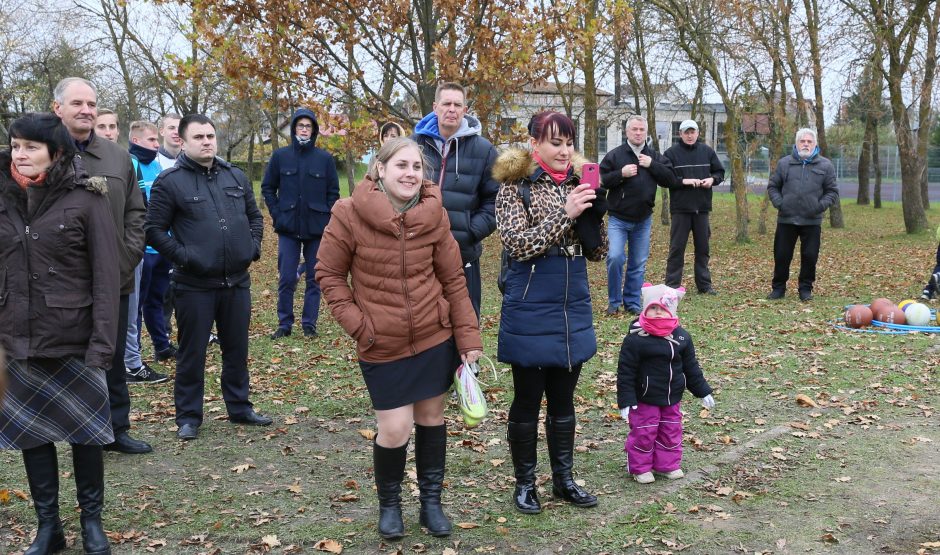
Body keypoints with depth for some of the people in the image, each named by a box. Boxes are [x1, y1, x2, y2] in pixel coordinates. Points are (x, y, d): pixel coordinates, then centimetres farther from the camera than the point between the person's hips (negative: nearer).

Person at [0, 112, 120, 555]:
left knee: (84, 429, 9)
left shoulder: (85, 199, -9)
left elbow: (105, 277, -11)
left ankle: (92, 519, 25)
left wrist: (102, 343, -15)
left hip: (75, 338, -4)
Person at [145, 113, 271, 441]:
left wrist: (254, 245, 5)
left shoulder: (235, 177, 10)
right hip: (194, 285, -5)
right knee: (193, 353, 4)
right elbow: (154, 230, -6)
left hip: (237, 281, 5)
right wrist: (182, 256, -15)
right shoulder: (170, 181, -6)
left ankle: (239, 408, 28)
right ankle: (188, 417, 17)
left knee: (237, 349, 14)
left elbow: (255, 215, 20)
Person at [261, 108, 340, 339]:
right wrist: (277, 215, -1)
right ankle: (284, 324, 13)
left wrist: (325, 219, -4)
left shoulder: (325, 158, 0)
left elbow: (333, 192, 4)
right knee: (286, 278, 1)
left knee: (314, 278, 6)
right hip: (288, 228, 0)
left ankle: (309, 324, 16)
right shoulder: (280, 156, 1)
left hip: (317, 229, 0)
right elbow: (267, 188, 8)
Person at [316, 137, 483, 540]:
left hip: (435, 337, 3)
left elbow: (454, 281, 1)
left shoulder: (433, 214, -6)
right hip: (382, 345, -2)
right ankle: (389, 505, 26)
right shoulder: (349, 215, -13)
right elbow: (329, 274, -3)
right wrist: (357, 324, -9)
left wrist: (469, 337, -1)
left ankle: (431, 502, 32)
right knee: (394, 430, -1)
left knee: (431, 418, 13)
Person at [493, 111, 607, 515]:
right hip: (531, 310, -5)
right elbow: (518, 245, -18)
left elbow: (597, 252, 6)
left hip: (573, 308, 5)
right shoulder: (515, 187, -7)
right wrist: (564, 213, -23)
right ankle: (525, 482, 23)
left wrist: (594, 214, -13)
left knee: (563, 399, 15)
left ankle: (564, 479, 29)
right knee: (528, 399, 7)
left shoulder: (578, 183, 6)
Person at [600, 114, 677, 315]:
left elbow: (670, 179, 0)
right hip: (618, 219, -3)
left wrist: (652, 165, -11)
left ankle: (632, 303, 20)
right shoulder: (614, 155, -4)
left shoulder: (655, 157, 6)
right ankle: (614, 302, 2)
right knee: (615, 257, -15)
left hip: (643, 220, 3)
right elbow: (600, 180, -6)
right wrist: (621, 174, -19)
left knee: (638, 264, 8)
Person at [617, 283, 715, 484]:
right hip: (645, 400, -5)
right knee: (643, 433, 3)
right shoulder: (635, 339, -17)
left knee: (671, 432, 14)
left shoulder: (681, 337, -1)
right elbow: (625, 372, -14)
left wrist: (703, 392, 12)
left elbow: (691, 367, 10)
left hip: (672, 399, 5)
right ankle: (640, 468, 19)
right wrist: (626, 401, -17)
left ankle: (668, 464, 31)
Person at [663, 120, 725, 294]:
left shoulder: (707, 151, 7)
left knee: (703, 247, 10)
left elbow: (720, 172, 14)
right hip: (680, 208, -3)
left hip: (702, 208, 3)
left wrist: (712, 179, -7)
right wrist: (683, 181, -19)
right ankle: (672, 285, 5)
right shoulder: (671, 153, -3)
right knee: (677, 247, 0)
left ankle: (704, 284, 18)